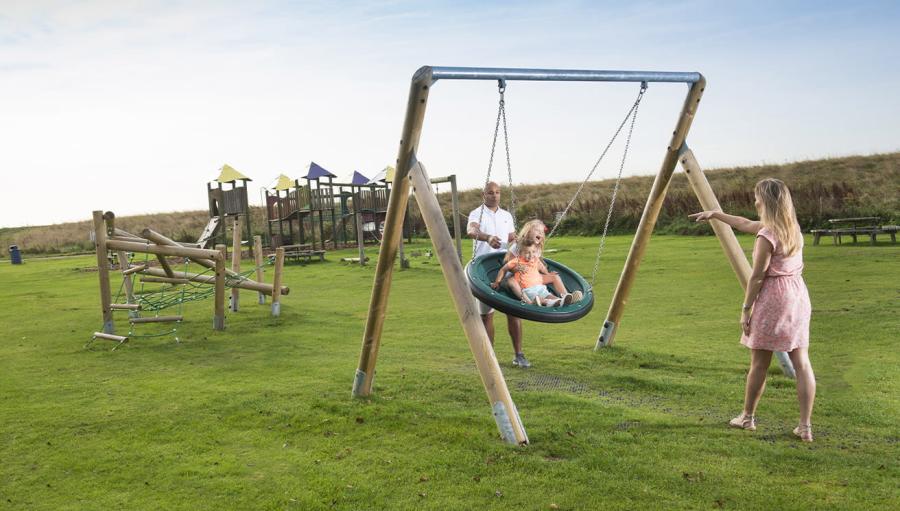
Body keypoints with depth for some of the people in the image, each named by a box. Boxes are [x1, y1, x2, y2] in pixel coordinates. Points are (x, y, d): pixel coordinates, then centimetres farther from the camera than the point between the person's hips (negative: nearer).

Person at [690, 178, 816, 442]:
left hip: (772, 299, -8)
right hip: (798, 295, 8)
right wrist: (716, 214, 30)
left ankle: (747, 417, 22)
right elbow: (745, 224, 23)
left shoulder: (767, 236, -16)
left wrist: (746, 309, -6)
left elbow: (757, 276, -14)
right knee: (802, 363, 5)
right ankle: (805, 426, 5)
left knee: (759, 364, 7)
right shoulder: (792, 227, 11)